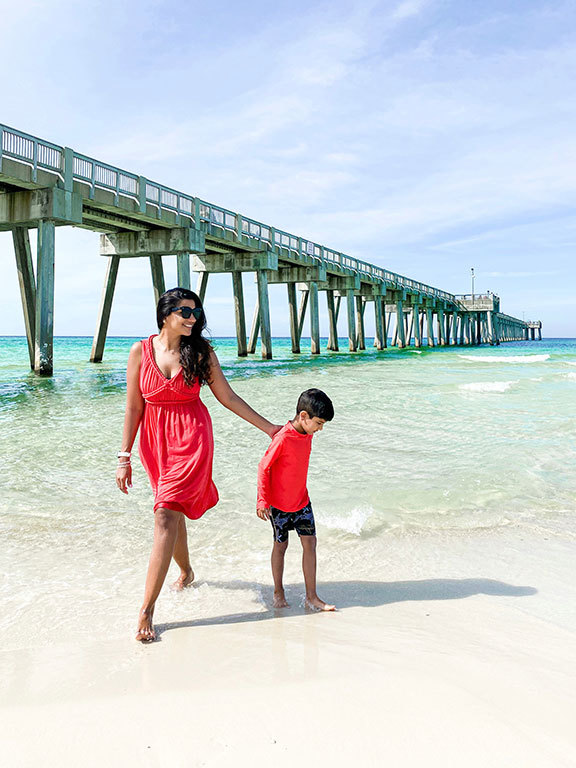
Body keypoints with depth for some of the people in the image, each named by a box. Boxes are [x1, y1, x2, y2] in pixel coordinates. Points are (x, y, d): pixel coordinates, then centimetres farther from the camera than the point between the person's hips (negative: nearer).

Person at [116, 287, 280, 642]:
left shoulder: (201, 350, -2)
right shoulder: (141, 351, 0)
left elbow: (228, 397, 4)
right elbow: (134, 407, 3)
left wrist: (268, 427, 4)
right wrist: (125, 457, 2)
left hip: (192, 438, -2)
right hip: (156, 440, 3)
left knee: (166, 516, -11)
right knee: (174, 513, 15)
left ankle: (147, 609, -6)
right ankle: (186, 571, 44)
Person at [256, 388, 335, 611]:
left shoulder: (307, 434, 0)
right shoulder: (283, 438, -24)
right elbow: (263, 467, -18)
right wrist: (262, 501, -17)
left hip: (301, 500, 6)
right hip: (279, 503, -6)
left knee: (310, 542, 3)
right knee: (281, 545, 8)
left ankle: (311, 597, 11)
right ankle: (278, 592, 27)